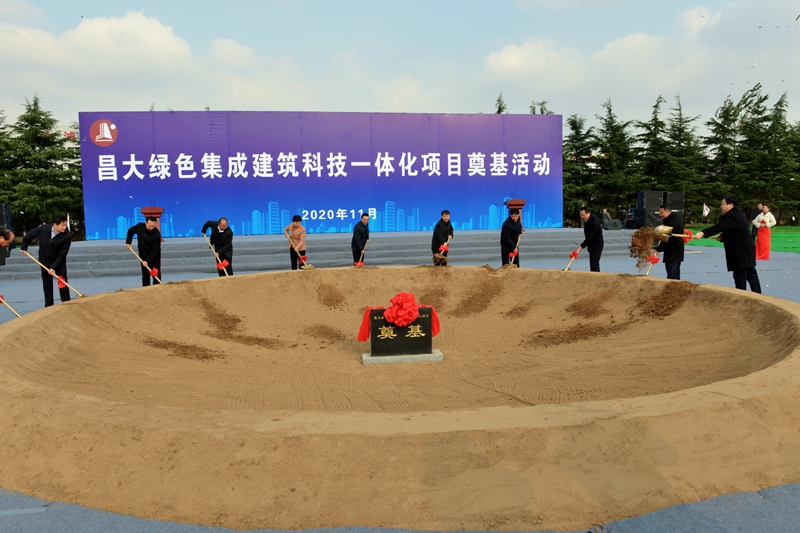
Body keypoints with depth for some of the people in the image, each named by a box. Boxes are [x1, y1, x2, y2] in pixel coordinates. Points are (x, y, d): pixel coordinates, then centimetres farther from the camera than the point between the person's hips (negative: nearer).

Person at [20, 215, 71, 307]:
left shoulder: (67, 236, -24)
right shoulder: (43, 229, -19)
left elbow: (62, 254, -21)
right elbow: (29, 235, 2)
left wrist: (54, 267, -24)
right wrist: (23, 247, 11)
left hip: (59, 263, -2)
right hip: (45, 262, 2)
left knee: (63, 284, -1)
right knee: (47, 286, 8)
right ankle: (48, 307, 15)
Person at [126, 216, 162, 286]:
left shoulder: (157, 234, -25)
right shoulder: (139, 226, -13)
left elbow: (155, 250, -26)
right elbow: (131, 231, 11)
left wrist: (147, 261, -32)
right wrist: (128, 242, 4)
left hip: (154, 256, -4)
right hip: (143, 255, 4)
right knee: (145, 274, 9)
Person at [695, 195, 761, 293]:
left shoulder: (732, 216, -19)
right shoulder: (737, 214, 15)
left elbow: (719, 227, -32)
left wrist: (703, 233, -42)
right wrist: (723, 236, 7)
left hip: (741, 252, -11)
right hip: (747, 249, 11)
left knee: (740, 278, -6)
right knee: (751, 275, 17)